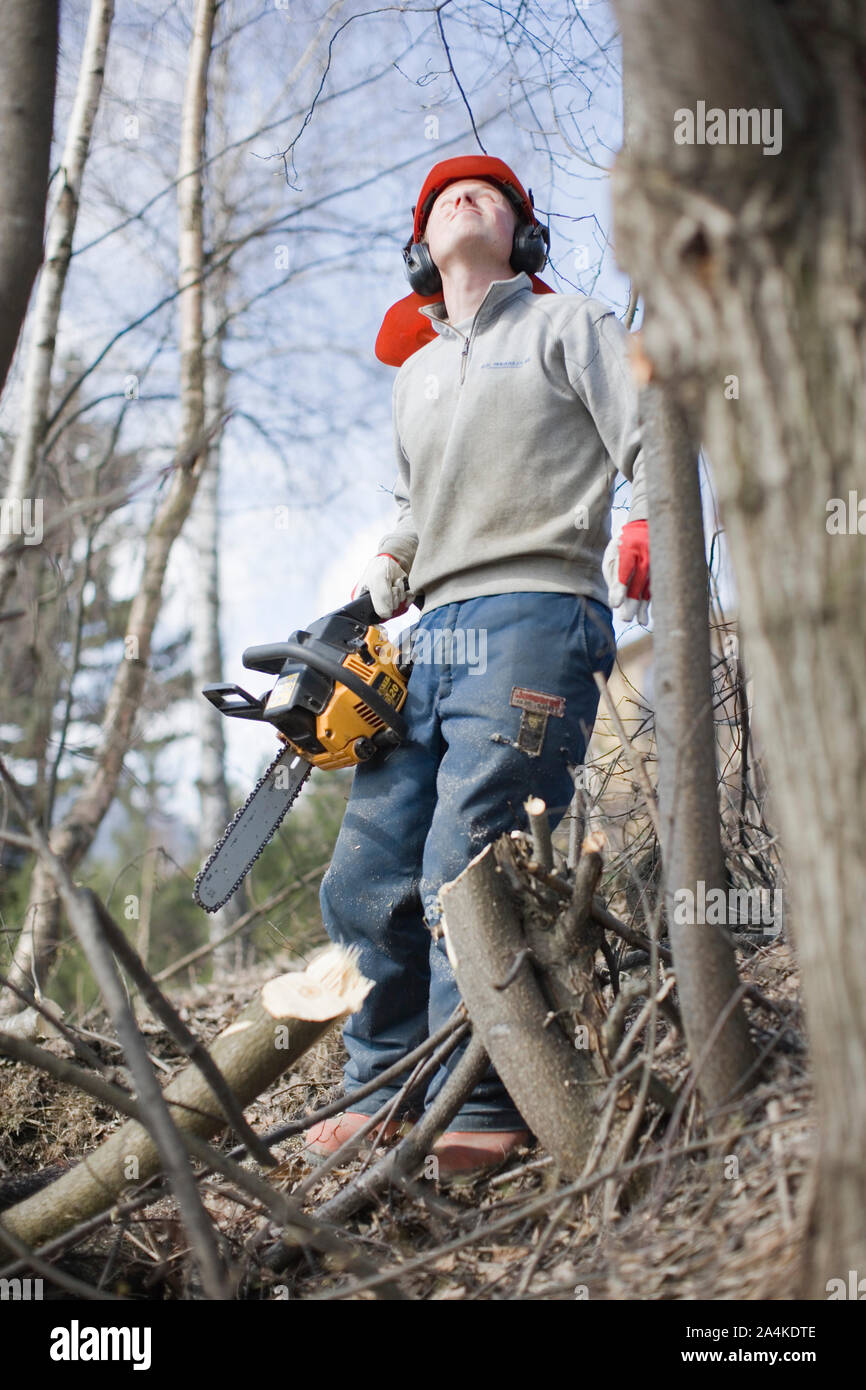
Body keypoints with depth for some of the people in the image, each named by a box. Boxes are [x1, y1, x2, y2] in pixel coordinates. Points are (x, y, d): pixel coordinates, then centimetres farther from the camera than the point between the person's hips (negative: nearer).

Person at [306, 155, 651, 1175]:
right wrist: (362, 608, 20)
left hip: (533, 620, -7)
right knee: (367, 882, 2)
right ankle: (383, 1090, 14)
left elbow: (656, 453, 0)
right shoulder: (416, 377, 30)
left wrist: (644, 532, -21)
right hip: (434, 636, 7)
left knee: (468, 874, -17)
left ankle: (483, 1108, -11)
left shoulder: (572, 329, 12)